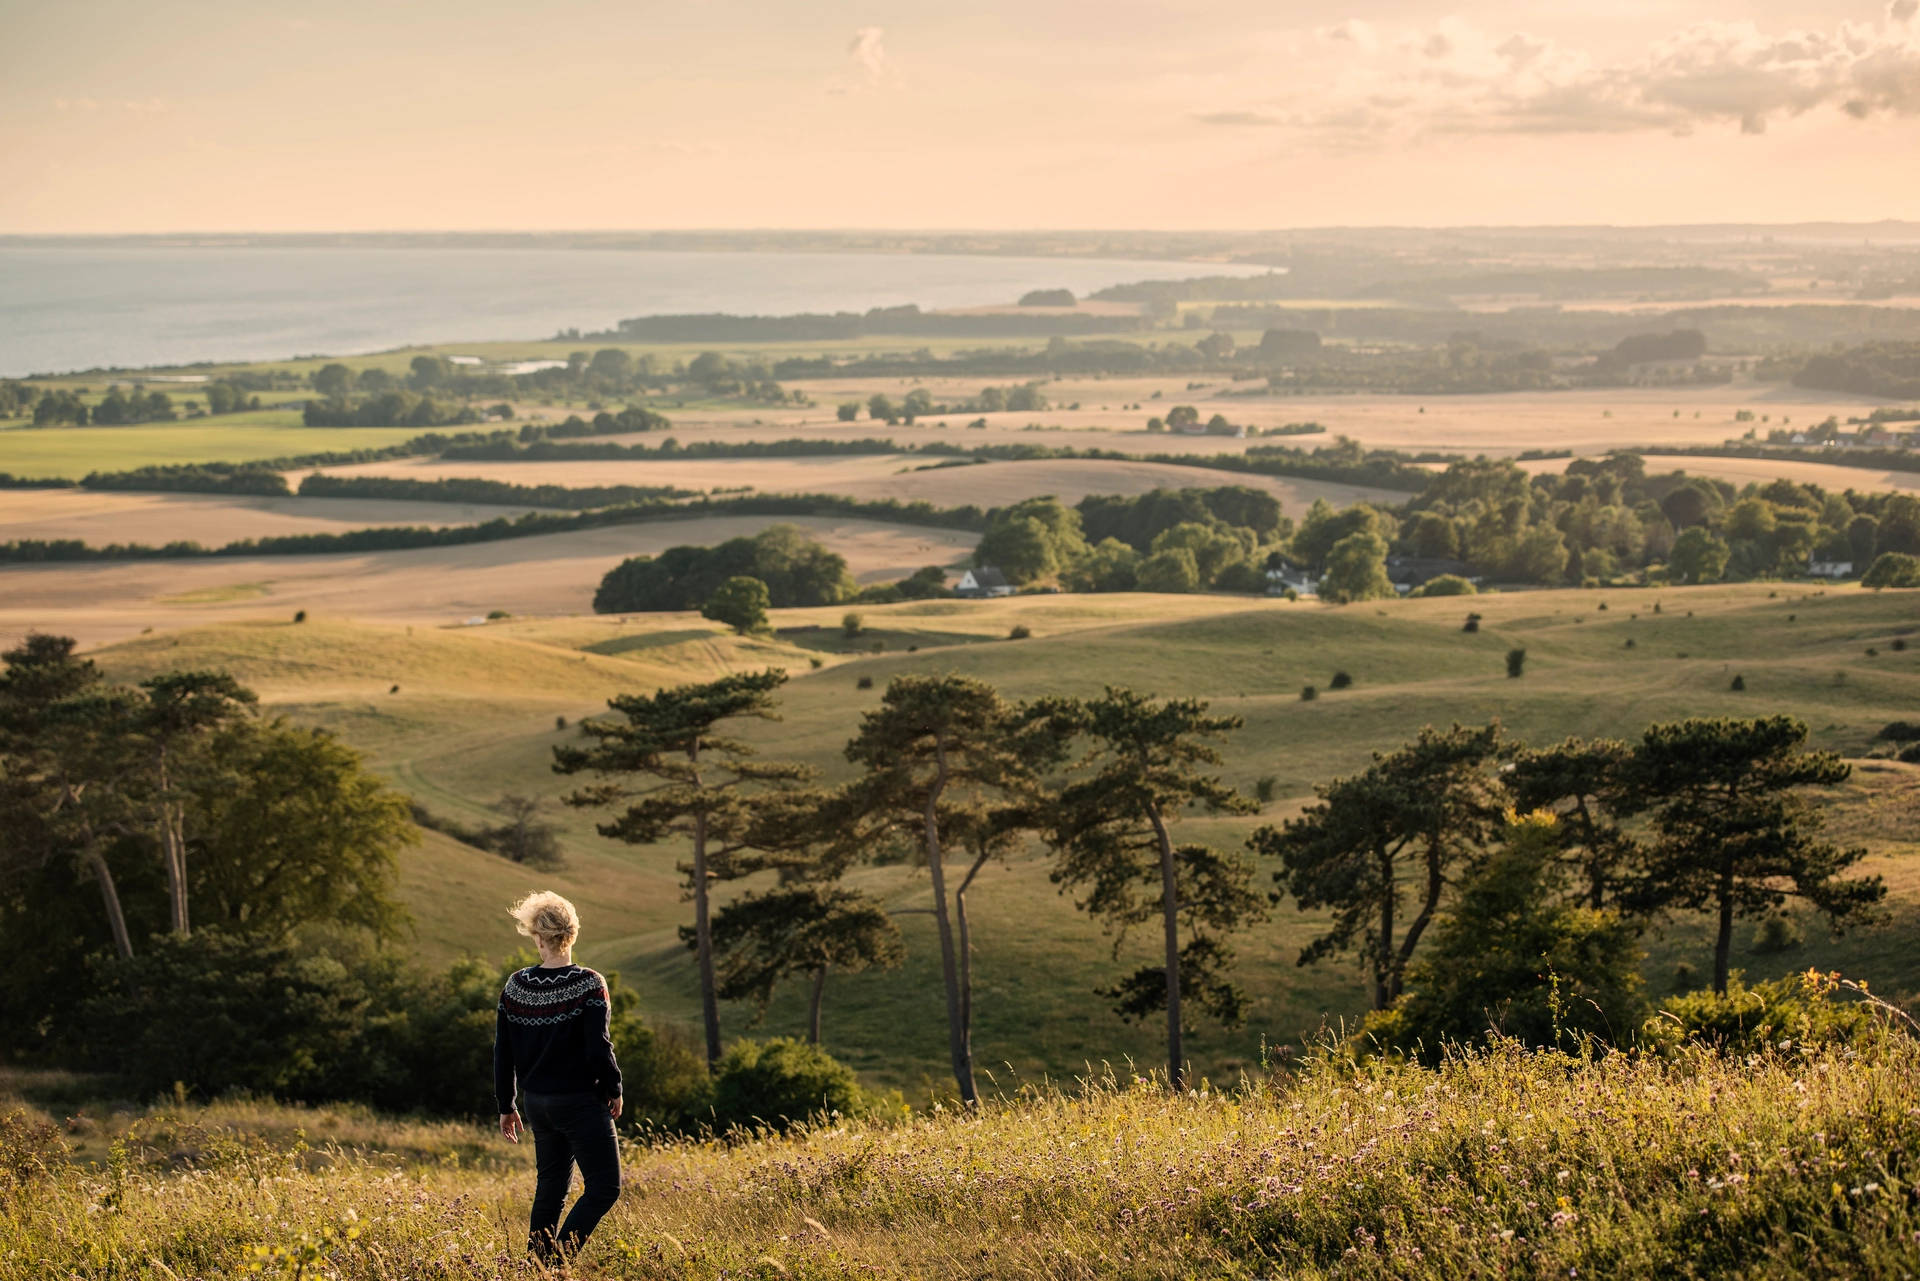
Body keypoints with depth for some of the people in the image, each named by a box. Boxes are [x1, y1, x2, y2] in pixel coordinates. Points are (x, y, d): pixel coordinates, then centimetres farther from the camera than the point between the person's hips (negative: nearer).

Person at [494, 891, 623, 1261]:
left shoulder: (515, 987, 0)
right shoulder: (588, 985, -14)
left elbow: (503, 1053, 5)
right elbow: (598, 1049, -18)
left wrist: (506, 1106, 15)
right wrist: (614, 1090, -2)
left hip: (537, 1102, 6)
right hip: (581, 1102, -6)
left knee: (550, 1183, 20)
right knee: (604, 1187, 1)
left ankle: (537, 1262, 21)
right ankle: (560, 1259, -11)